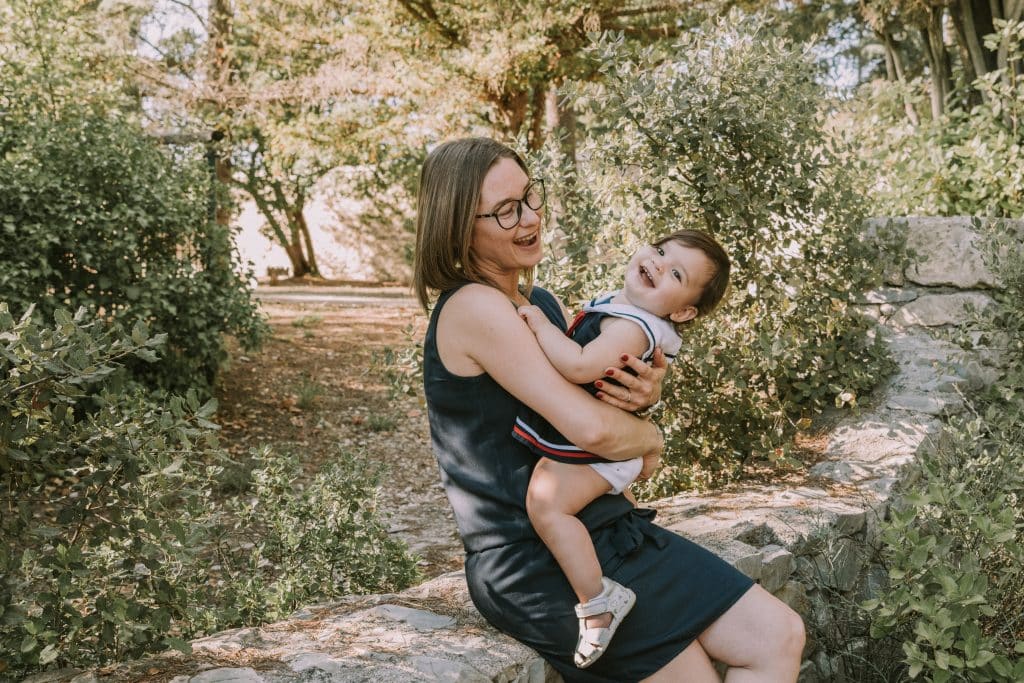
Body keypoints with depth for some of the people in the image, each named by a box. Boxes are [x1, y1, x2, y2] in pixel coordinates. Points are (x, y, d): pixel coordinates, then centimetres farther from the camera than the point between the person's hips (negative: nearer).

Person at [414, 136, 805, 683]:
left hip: (606, 526, 8)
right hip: (531, 560, -8)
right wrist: (650, 436, -3)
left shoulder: (542, 302, 11)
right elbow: (590, 428, -25)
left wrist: (643, 397, -7)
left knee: (780, 637, -1)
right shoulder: (473, 308, -17)